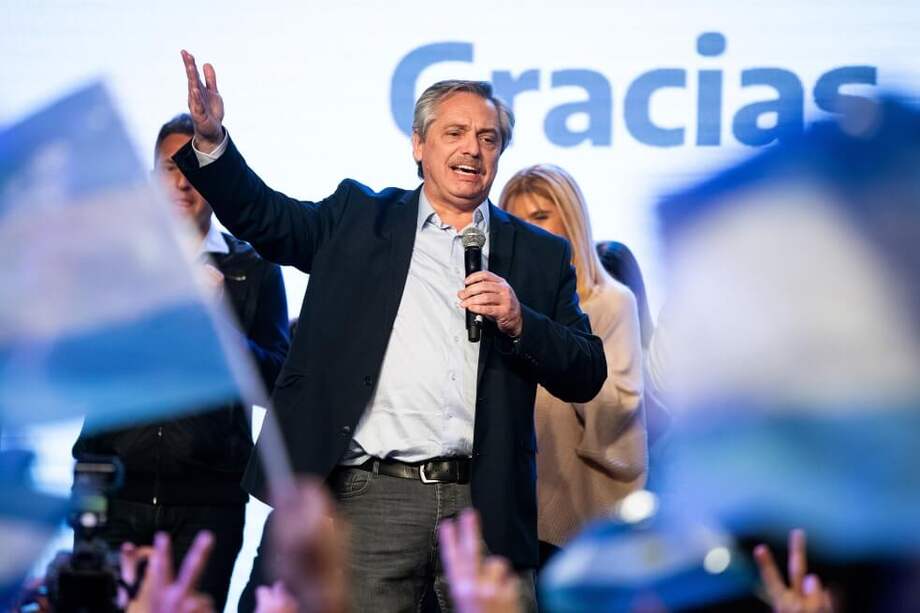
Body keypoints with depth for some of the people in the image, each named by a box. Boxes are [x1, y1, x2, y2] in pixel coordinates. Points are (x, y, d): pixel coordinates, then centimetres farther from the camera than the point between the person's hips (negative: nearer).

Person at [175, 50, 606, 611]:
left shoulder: (540, 255, 13)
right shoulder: (360, 218, 14)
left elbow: (588, 376, 8)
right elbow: (261, 215, 6)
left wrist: (519, 322, -9)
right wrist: (211, 141, -11)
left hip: (486, 504, 1)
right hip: (371, 497, -1)